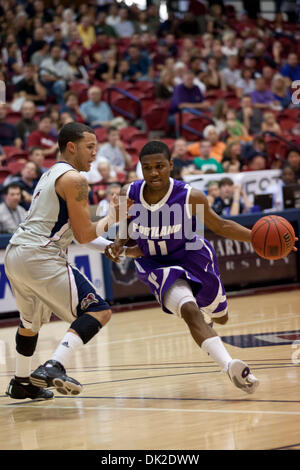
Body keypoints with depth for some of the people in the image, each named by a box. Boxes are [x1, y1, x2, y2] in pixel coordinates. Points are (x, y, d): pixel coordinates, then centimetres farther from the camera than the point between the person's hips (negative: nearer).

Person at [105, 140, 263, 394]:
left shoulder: (191, 197, -24)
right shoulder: (128, 195, -19)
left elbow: (220, 226, -9)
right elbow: (126, 231, 0)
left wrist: (256, 236, -23)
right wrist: (118, 245, -22)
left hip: (192, 256, 1)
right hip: (156, 265, -1)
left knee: (220, 317, 22)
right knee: (189, 311, -29)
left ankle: (206, 309, 62)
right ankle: (230, 366, -35)